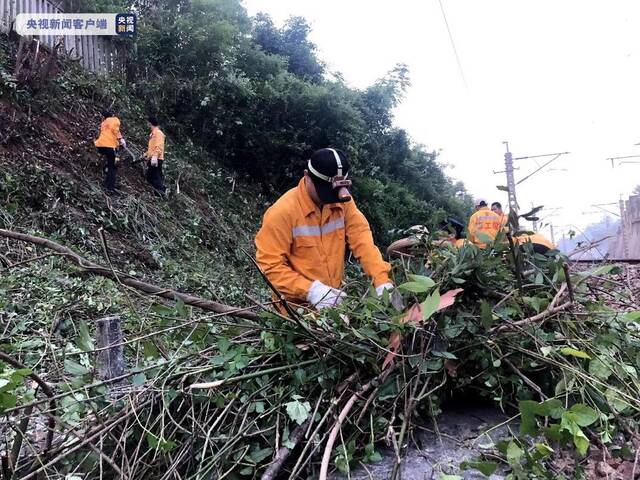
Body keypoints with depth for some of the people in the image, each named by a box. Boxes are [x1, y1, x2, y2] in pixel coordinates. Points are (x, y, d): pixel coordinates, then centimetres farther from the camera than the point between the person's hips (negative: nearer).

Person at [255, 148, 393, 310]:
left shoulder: (343, 201, -2)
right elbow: (270, 265, -17)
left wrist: (382, 281, -20)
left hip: (334, 300, 3)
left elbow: (362, 239, -8)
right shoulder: (282, 211, -17)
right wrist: (310, 290, -25)